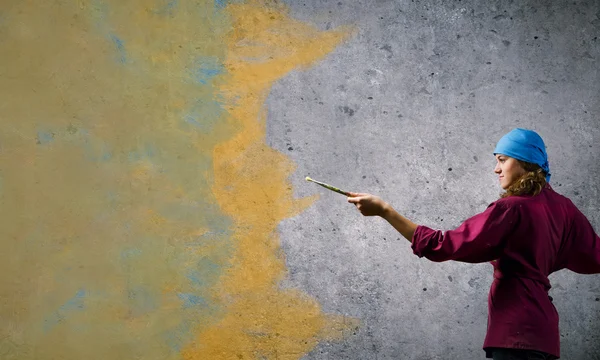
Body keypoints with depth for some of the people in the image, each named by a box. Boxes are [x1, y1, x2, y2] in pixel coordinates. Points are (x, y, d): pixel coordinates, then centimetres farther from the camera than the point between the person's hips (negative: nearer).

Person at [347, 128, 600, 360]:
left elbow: (442, 245, -20)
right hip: (539, 326, 8)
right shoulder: (562, 208, 5)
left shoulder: (511, 209, -15)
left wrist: (384, 210, -20)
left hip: (516, 328, -8)